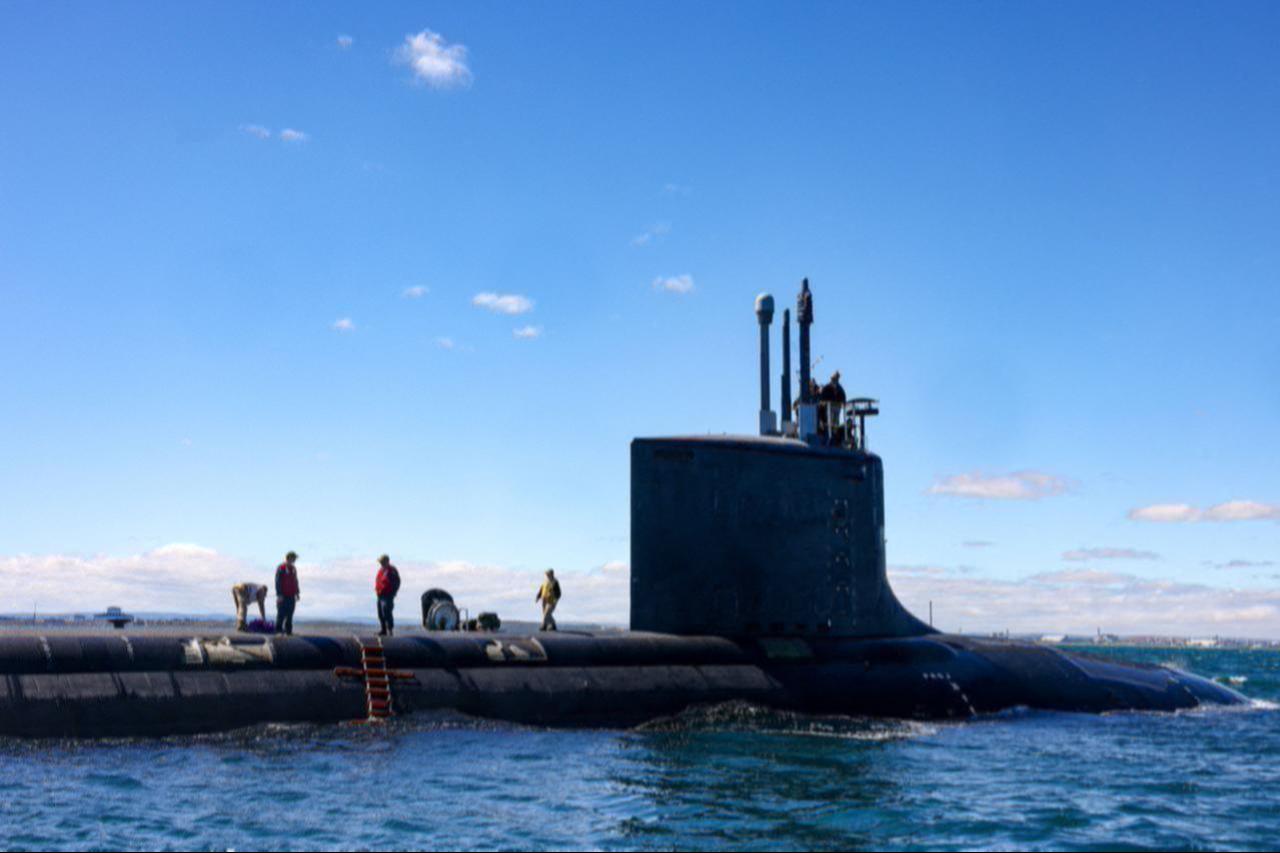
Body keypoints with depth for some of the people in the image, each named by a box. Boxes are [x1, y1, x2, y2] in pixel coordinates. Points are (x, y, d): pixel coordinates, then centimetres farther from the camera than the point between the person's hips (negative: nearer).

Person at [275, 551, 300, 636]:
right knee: (281, 613, -6)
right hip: (283, 596, -7)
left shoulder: (293, 569, 15)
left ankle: (288, 630, 10)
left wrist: (297, 593, 16)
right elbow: (278, 582, -11)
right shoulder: (281, 568, -8)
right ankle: (278, 629, -1)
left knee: (290, 614, 7)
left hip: (291, 596, 7)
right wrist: (279, 595, -16)